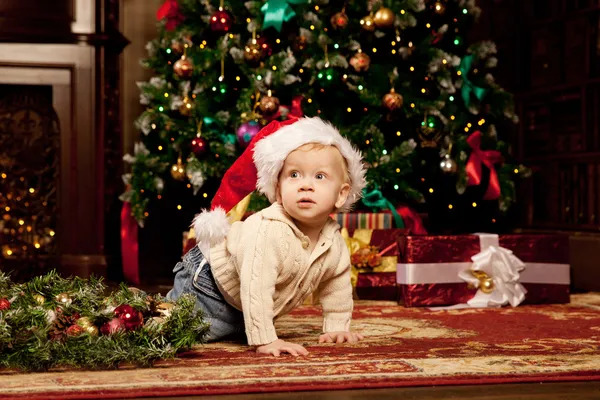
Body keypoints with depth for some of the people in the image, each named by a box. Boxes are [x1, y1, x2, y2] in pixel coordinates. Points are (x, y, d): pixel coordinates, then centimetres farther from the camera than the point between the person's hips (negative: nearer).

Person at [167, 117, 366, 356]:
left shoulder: (334, 240, -17)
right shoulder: (270, 231, -41)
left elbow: (337, 283, 2)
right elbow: (255, 289, -45)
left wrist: (337, 327, 2)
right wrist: (264, 340, -45)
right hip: (210, 280, -7)